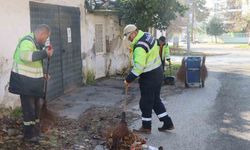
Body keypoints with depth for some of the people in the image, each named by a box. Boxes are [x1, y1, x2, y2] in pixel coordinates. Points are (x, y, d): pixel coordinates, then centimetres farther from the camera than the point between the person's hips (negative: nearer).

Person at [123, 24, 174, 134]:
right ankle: (168, 123, 23)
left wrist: (128, 79, -22)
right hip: (157, 74, 10)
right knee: (156, 100, 18)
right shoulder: (147, 36, 5)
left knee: (146, 103, 4)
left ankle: (146, 127, 18)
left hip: (149, 77, -10)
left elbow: (138, 67, -30)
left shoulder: (140, 47, -24)